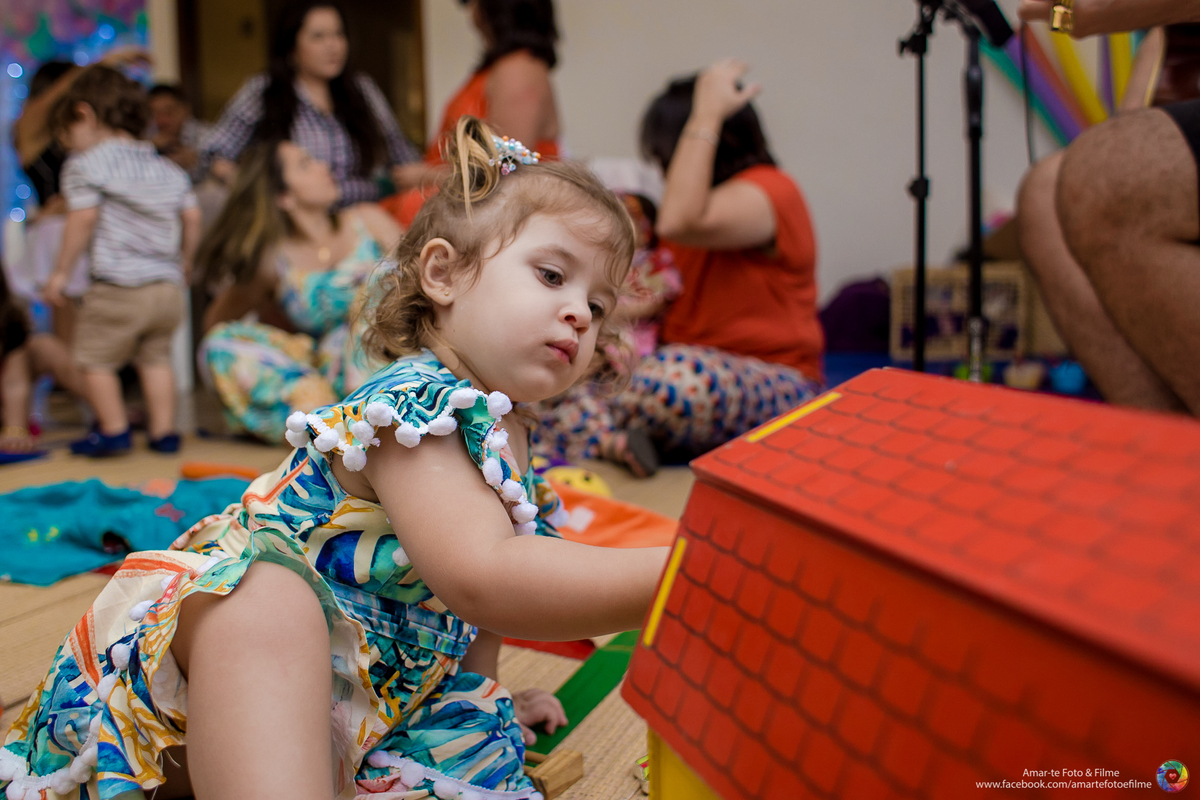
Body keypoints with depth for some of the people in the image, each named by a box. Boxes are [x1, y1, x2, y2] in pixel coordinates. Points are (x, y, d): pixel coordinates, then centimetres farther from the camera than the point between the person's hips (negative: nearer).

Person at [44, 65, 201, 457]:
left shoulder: (85, 164, -3)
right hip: (168, 285, 6)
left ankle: (113, 430, 10)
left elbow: (83, 219, -11)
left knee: (95, 358, 8)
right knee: (155, 357, 16)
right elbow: (192, 217, 13)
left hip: (117, 287, -6)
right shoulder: (170, 170, 15)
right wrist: (184, 260, 27)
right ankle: (163, 431, 16)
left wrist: (61, 271, -4)